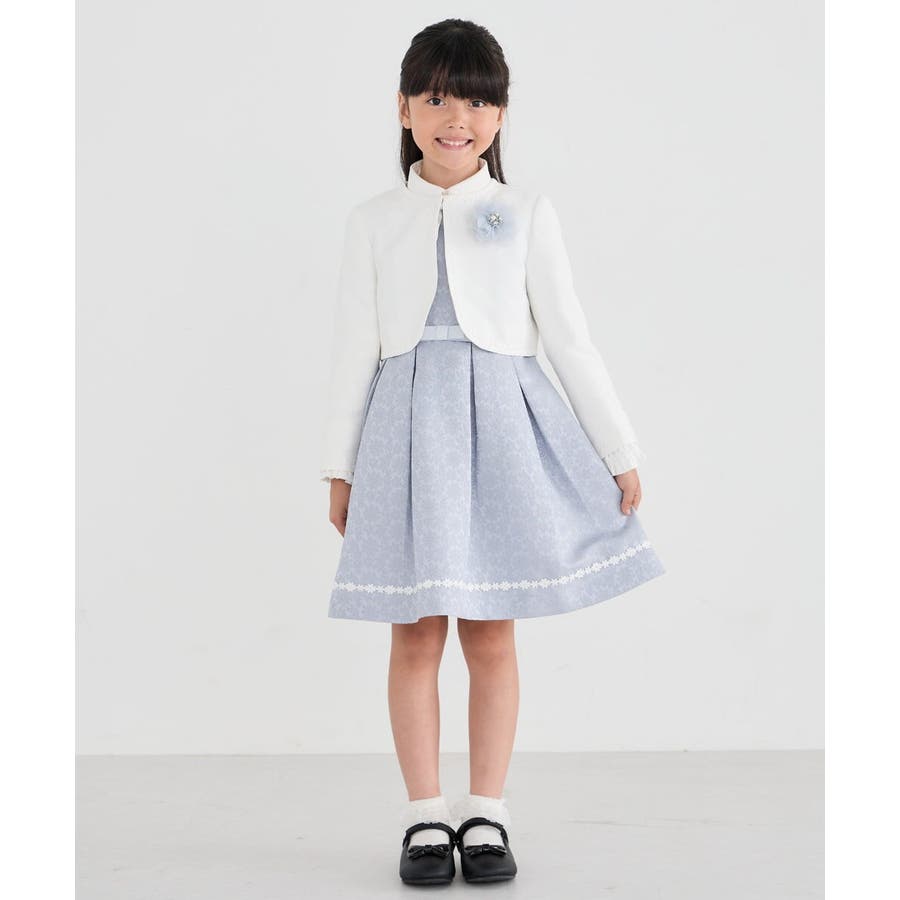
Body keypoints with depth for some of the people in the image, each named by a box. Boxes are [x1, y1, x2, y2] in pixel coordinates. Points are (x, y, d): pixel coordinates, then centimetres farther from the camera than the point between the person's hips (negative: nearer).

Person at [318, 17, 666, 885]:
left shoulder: (525, 214, 4)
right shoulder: (374, 221, 6)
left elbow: (569, 338, 5)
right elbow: (355, 346, 6)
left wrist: (619, 453, 4)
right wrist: (340, 468, 6)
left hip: (500, 422, 0)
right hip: (408, 426, 1)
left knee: (491, 632, 5)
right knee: (415, 634, 4)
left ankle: (486, 814, 17)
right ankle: (425, 816, 16)